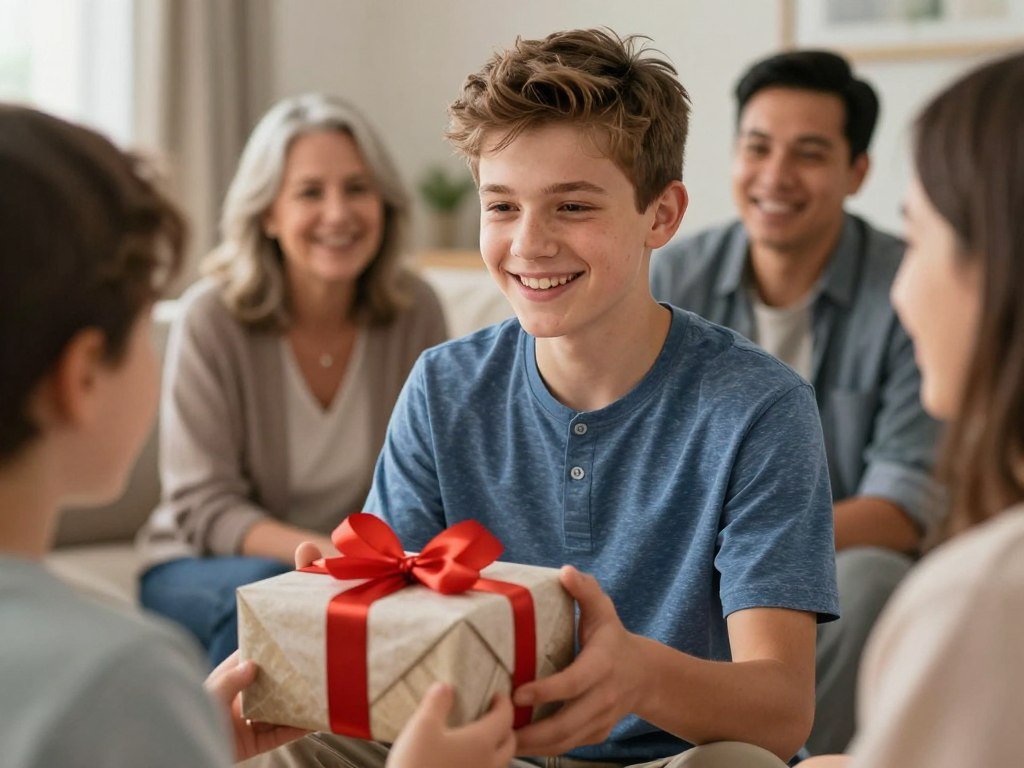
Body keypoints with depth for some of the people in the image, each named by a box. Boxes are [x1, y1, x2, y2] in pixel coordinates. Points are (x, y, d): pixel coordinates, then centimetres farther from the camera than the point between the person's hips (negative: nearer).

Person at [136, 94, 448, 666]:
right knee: (264, 590, -34)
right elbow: (204, 507, -14)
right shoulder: (213, 318, -15)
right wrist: (324, 554, -30)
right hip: (202, 570, -2)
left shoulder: (416, 312, -6)